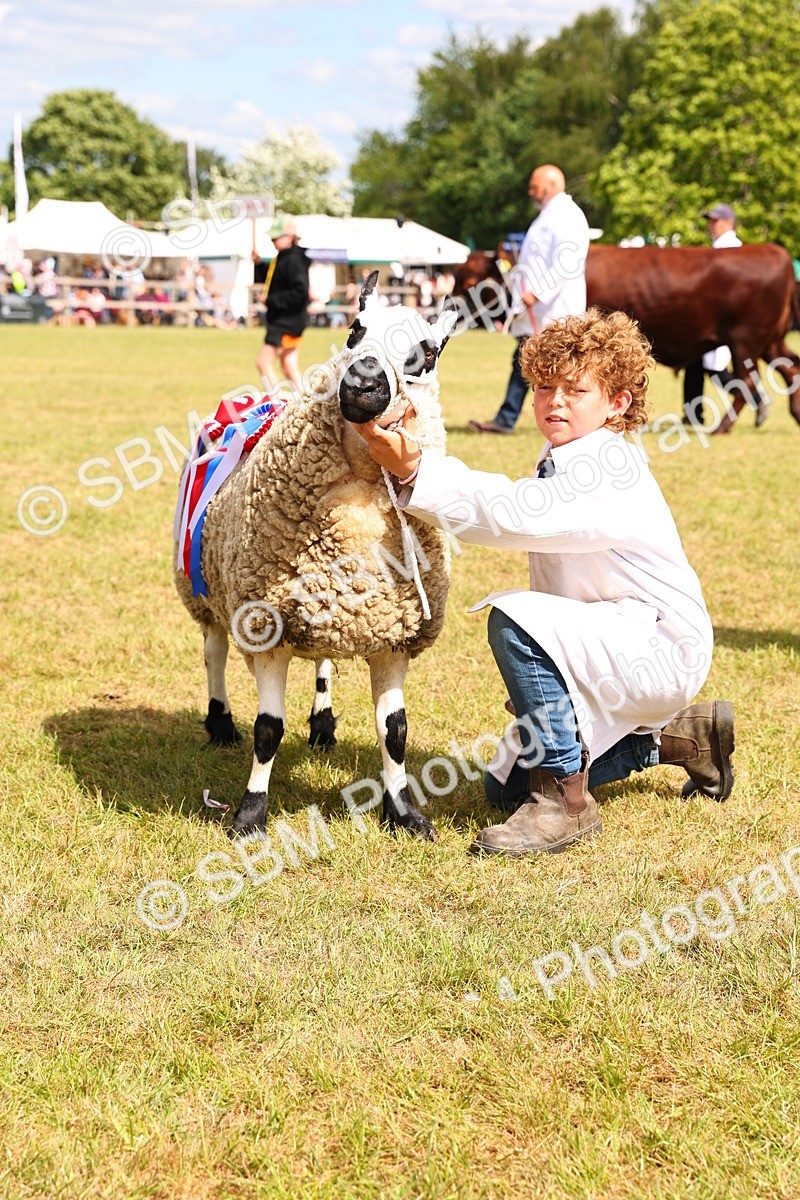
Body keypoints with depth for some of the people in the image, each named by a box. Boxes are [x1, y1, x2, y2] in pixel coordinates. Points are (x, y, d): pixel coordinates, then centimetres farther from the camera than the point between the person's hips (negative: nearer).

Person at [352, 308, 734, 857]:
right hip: (617, 648, 10)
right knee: (507, 787, 13)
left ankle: (567, 802, -22)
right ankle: (681, 734, 25)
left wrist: (416, 471, -41)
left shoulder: (612, 472, -24)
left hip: (663, 648, -10)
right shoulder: (562, 460, 11)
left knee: (515, 621, -33)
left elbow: (512, 514, -37)